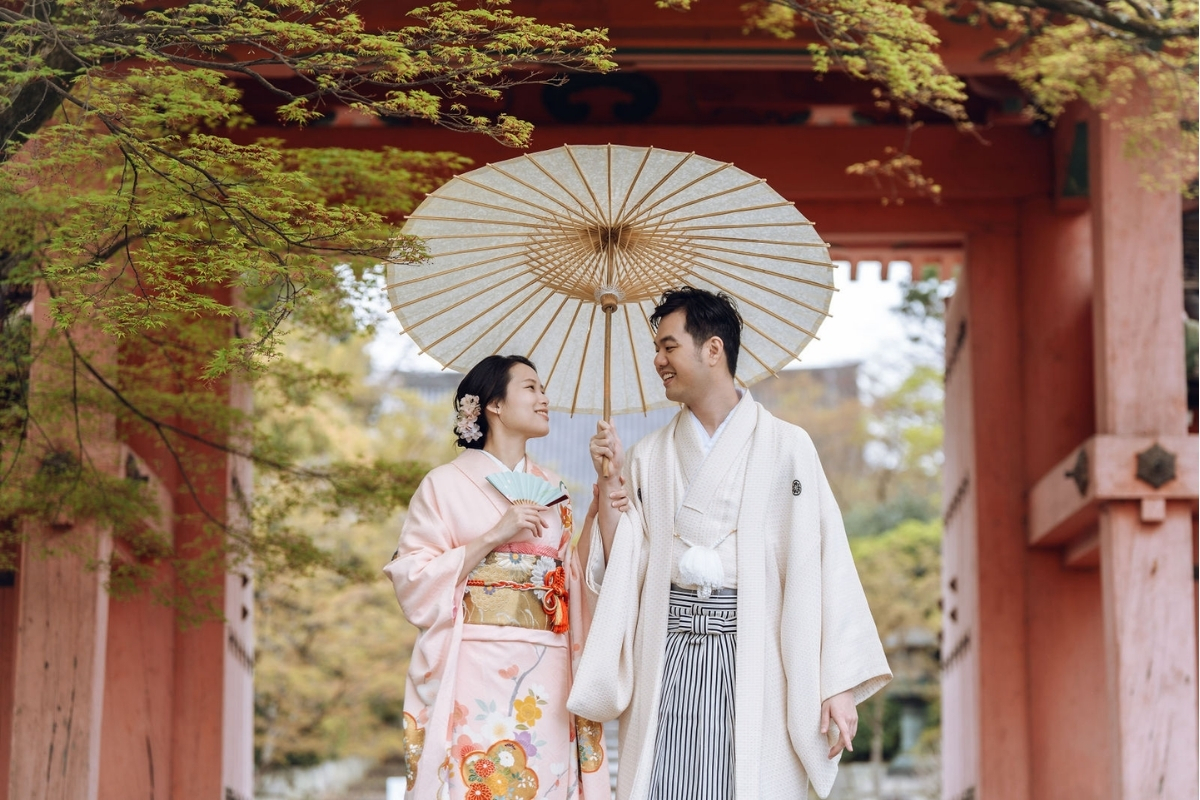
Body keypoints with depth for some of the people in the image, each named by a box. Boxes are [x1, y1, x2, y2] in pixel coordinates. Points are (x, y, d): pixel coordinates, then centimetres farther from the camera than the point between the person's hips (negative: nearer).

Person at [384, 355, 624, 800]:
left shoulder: (551, 491, 16)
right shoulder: (448, 484, 2)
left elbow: (574, 583, 10)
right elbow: (413, 582, -6)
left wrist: (601, 514, -2)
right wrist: (493, 537, -12)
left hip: (544, 679, 4)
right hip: (476, 675, -4)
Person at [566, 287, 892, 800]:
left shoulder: (785, 447, 2)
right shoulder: (649, 458, 13)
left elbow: (823, 565, -4)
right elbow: (620, 574, 10)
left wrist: (840, 686, -10)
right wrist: (611, 485, -1)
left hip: (755, 657, -3)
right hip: (669, 663, 3)